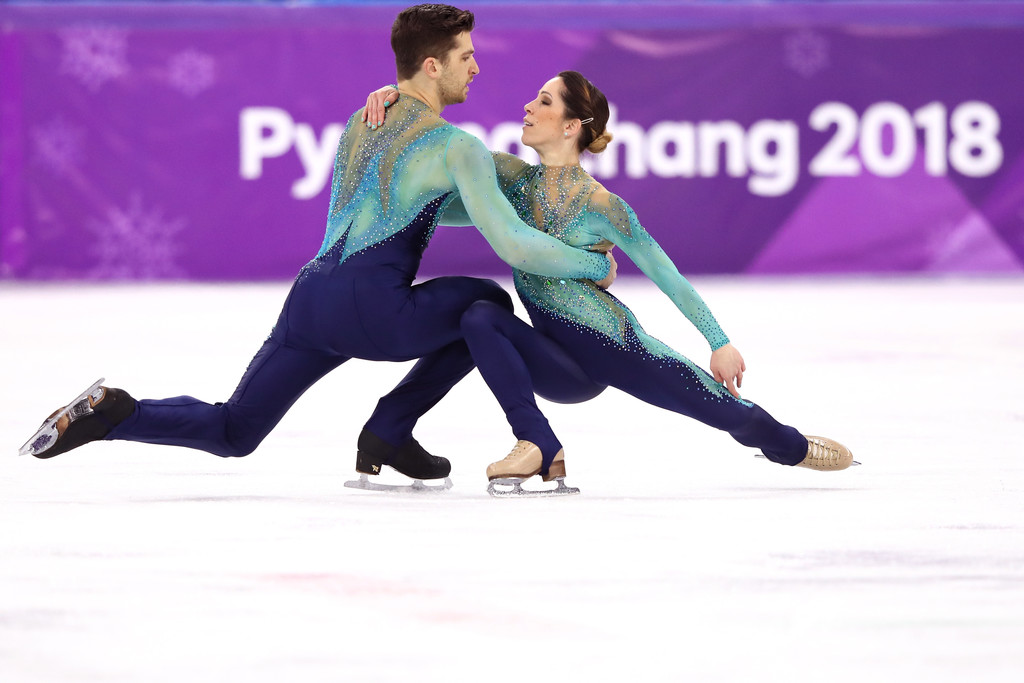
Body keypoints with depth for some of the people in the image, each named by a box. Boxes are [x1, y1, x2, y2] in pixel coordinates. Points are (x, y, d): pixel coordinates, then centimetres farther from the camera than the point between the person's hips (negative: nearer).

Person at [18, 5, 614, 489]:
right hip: (373, 312, -7)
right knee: (491, 306, 19)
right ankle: (389, 430, 11)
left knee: (230, 433, 16)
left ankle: (114, 413, -10)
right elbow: (513, 246, -10)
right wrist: (594, 264, 4)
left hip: (310, 296, 7)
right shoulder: (457, 147, -3)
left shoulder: (357, 125, 21)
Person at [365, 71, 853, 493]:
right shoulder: (511, 178, -1)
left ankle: (794, 448, 35)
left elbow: (665, 274, -11)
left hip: (618, 349, -3)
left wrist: (720, 343, -11)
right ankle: (538, 449, -25)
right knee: (480, 316, -23)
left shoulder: (599, 206, -15)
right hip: (563, 369, 4)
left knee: (731, 410, -2)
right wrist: (395, 97, -14)